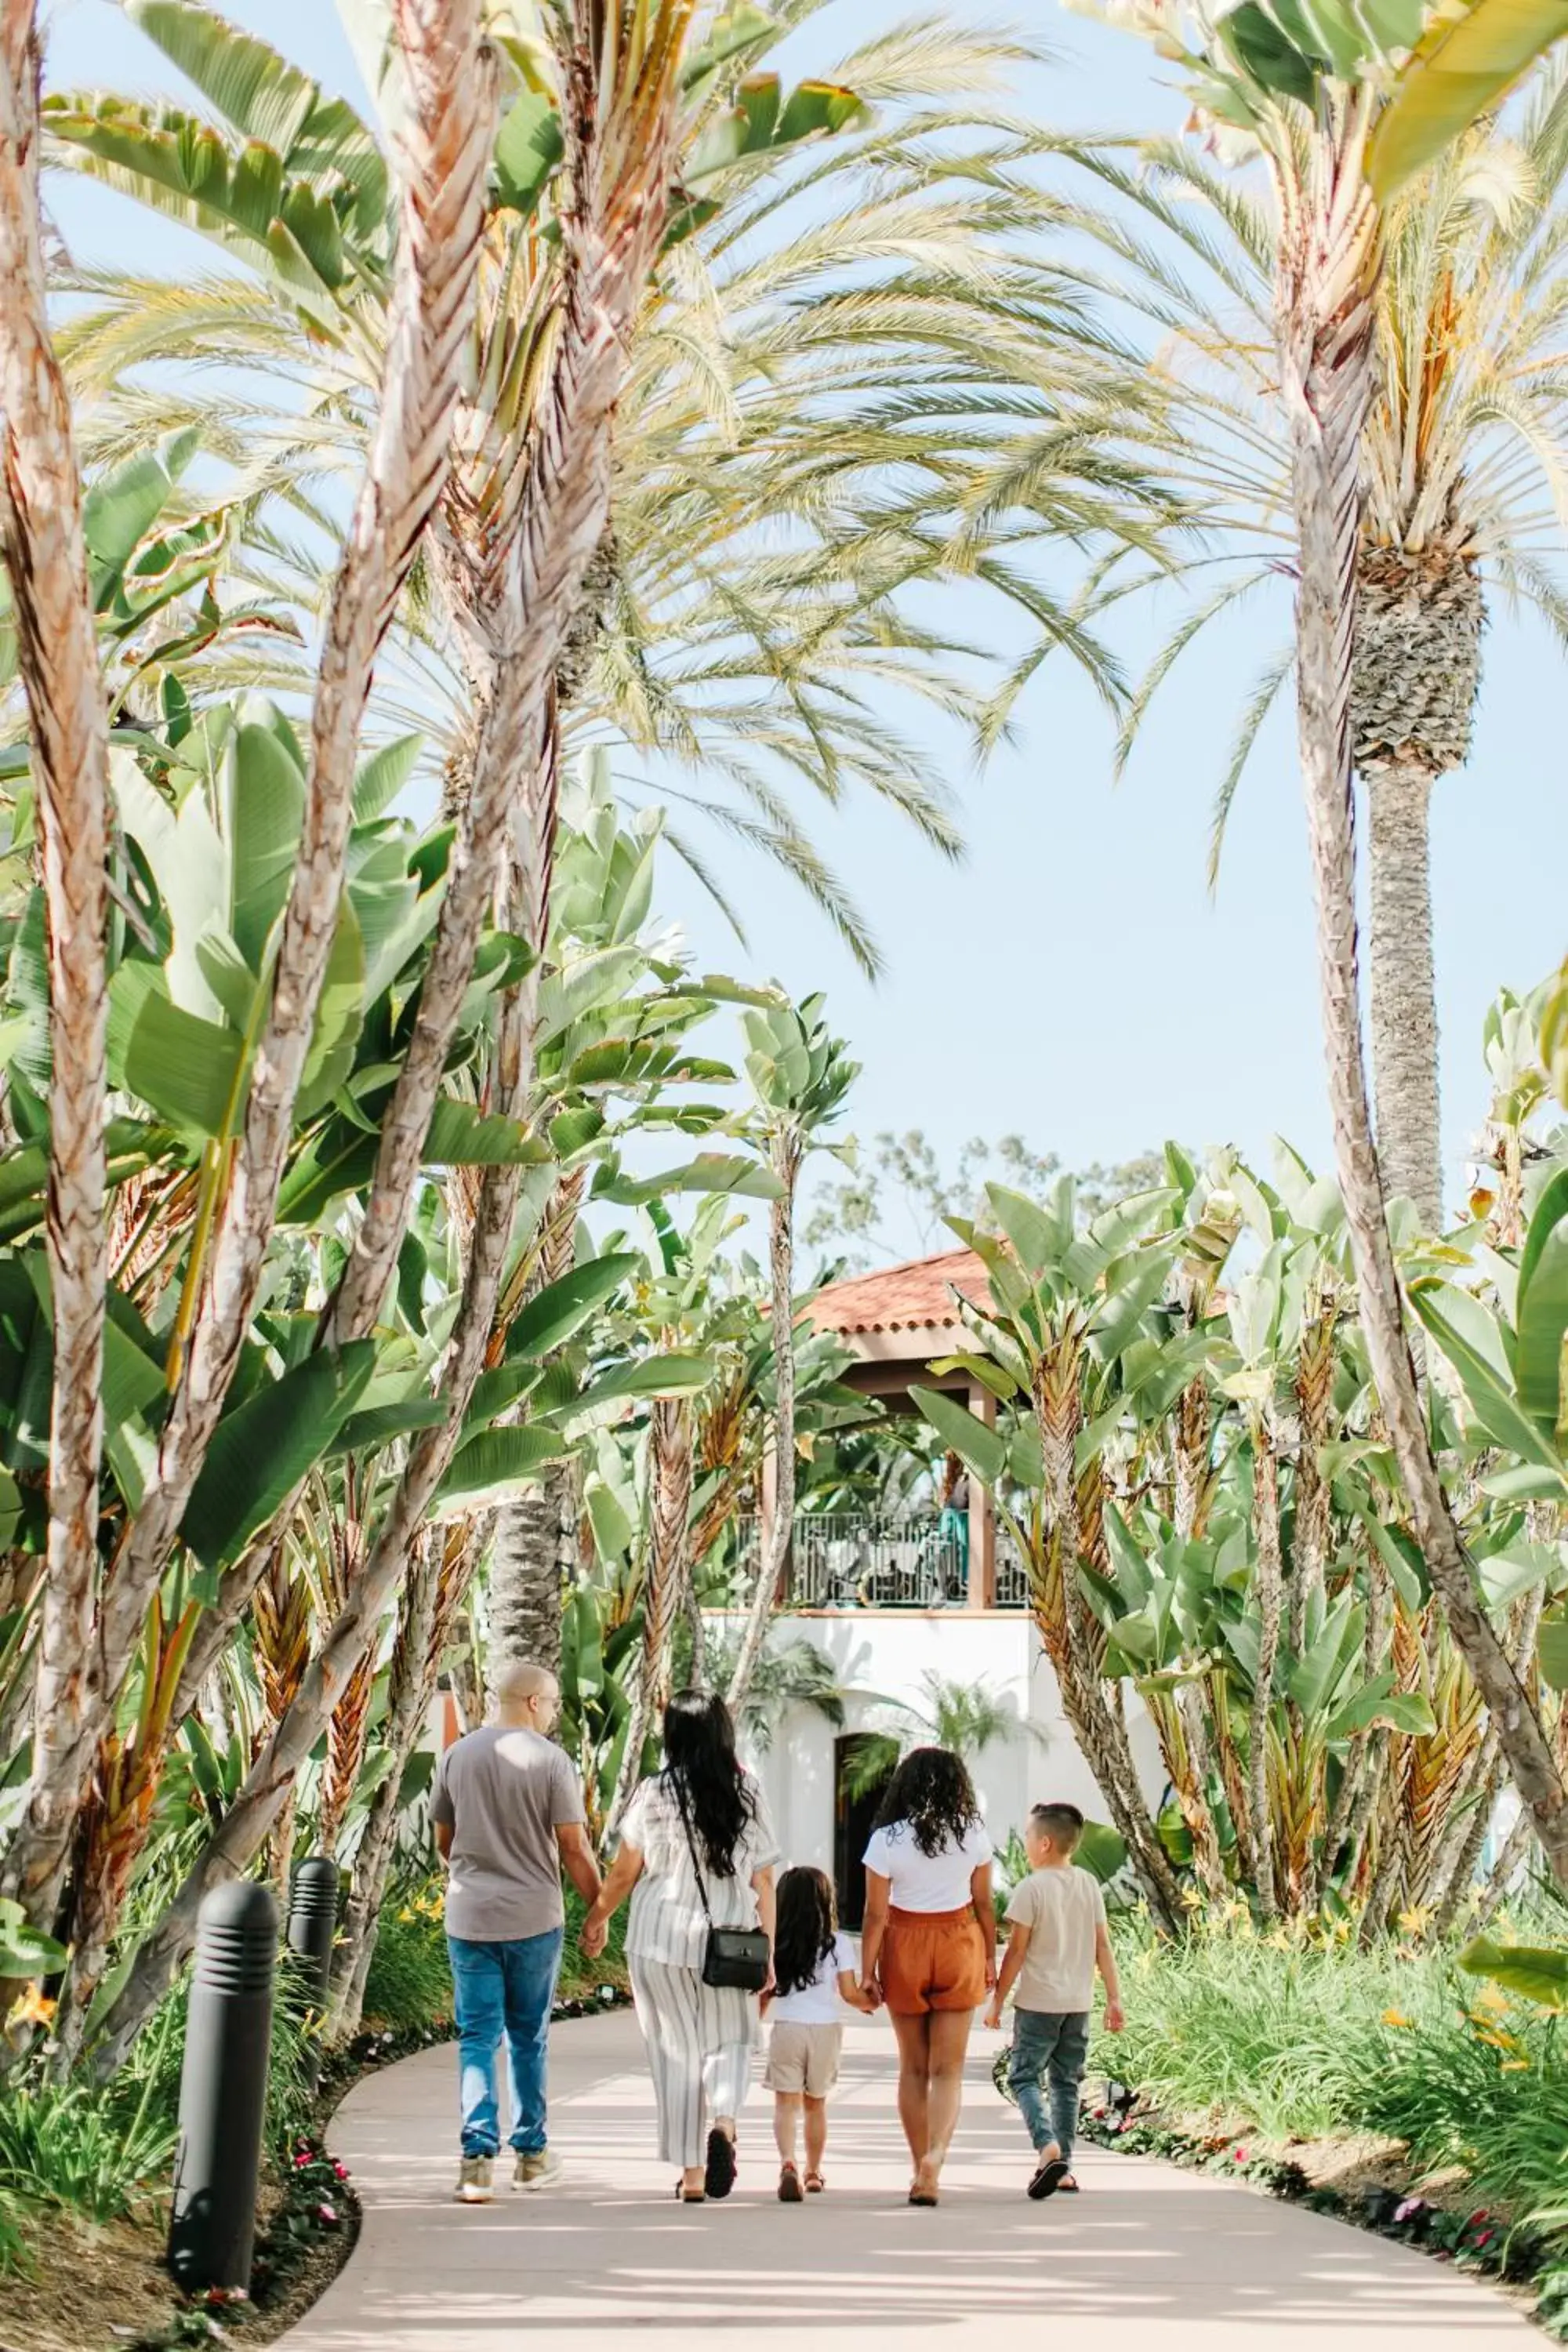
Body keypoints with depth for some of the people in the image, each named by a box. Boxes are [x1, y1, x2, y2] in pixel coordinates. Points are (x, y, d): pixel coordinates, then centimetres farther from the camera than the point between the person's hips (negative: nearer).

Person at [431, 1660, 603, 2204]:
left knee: (477, 2036, 5)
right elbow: (574, 1849, -9)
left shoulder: (456, 1756, 4)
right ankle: (531, 2153, 20)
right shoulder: (550, 1760, -8)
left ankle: (478, 2155, -6)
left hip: (468, 1918, 2)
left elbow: (443, 1842, 13)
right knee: (528, 2038, 12)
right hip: (534, 1918, -2)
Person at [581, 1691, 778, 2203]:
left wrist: (596, 1921, 17)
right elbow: (762, 1881, -1)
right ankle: (723, 2123, -14)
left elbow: (623, 1873, 0)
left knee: (677, 2051, 10)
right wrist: (768, 1952, 7)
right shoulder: (746, 1795, -2)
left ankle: (692, 2172, 12)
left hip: (662, 1939, -1)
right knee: (729, 2041, 15)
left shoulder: (653, 1794, -6)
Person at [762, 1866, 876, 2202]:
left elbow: (766, 1994, 1)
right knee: (815, 2103, 17)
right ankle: (813, 2172, 27)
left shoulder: (774, 1945, 0)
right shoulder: (839, 1944, -2)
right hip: (826, 2027, 1)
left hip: (786, 2027, -1)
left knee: (786, 2103, -3)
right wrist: (870, 2003, 17)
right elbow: (850, 1993, -3)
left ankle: (788, 2163, -26)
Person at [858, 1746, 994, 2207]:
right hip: (959, 1945, 1)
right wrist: (990, 1957, 14)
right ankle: (935, 2155, -20)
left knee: (913, 2068, 13)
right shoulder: (973, 1834, -4)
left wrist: (867, 1970, -2)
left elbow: (876, 1913, -9)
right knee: (948, 2069, 3)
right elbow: (984, 1903, 3)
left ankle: (921, 2168, 17)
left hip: (903, 1948, -1)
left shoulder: (887, 1840, -9)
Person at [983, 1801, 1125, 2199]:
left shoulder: (1031, 1888, -12)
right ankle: (1063, 2167, 14)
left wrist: (997, 2000, -4)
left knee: (1024, 2077, 2)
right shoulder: (1089, 1886, 6)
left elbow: (1017, 1950, -11)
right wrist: (1114, 1998, 11)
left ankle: (1048, 2146, -20)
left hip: (1038, 2002, -6)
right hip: (1079, 2002, 6)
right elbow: (1102, 1946, 7)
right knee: (1067, 2081, 14)